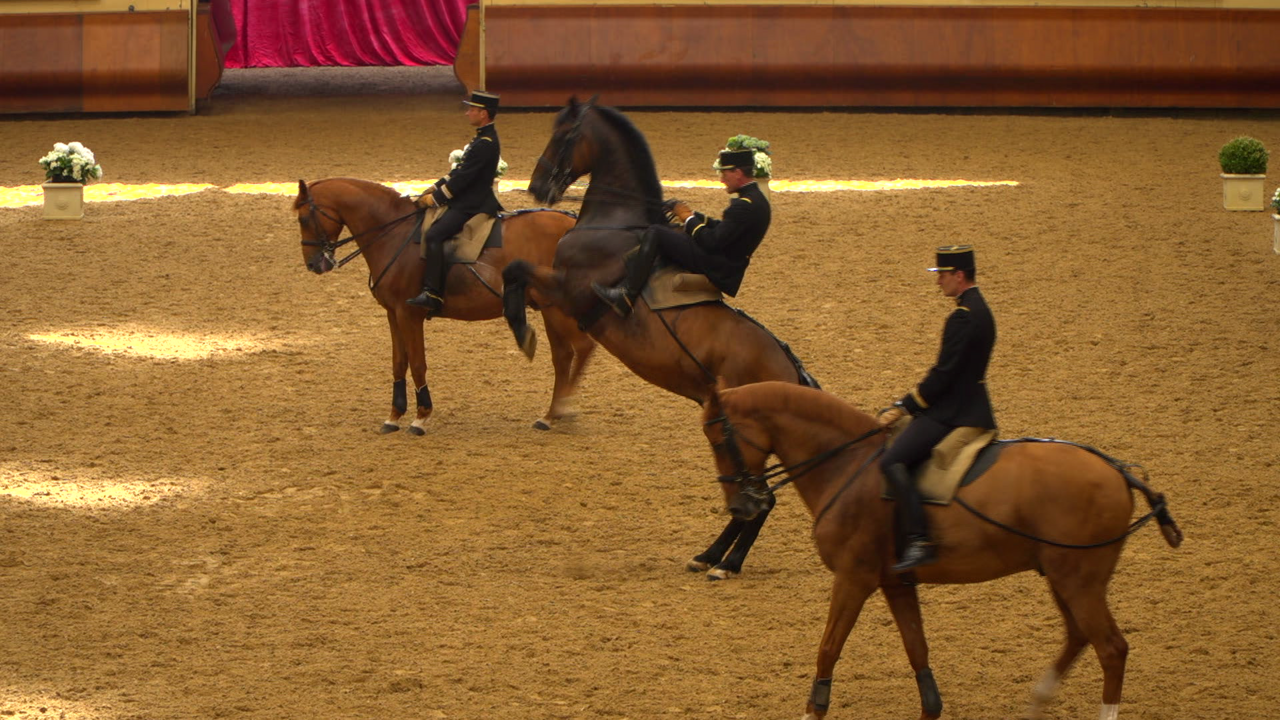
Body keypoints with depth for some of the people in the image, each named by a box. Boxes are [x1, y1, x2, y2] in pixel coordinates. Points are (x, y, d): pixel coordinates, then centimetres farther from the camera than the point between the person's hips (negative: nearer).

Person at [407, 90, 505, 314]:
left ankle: (433, 293, -30)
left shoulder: (486, 144, -19)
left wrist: (435, 199, -13)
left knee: (433, 235, -25)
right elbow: (460, 170, 20)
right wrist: (436, 188, 12)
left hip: (471, 206, -11)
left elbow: (462, 178, -20)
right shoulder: (483, 138, 15)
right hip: (466, 201, 11)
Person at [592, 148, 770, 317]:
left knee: (655, 233, -12)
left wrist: (689, 219, -9)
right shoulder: (757, 199, 12)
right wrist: (693, 216, 10)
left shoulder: (745, 205, -22)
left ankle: (626, 296, -11)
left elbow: (712, 242, -25)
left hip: (715, 268, -11)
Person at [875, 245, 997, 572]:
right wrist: (909, 402, 19)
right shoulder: (979, 310, 16)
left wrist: (903, 408, -12)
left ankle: (919, 541, -31)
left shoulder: (963, 317, -17)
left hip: (951, 414, -11)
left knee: (892, 462, -23)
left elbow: (943, 374, -20)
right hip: (970, 407, 11)